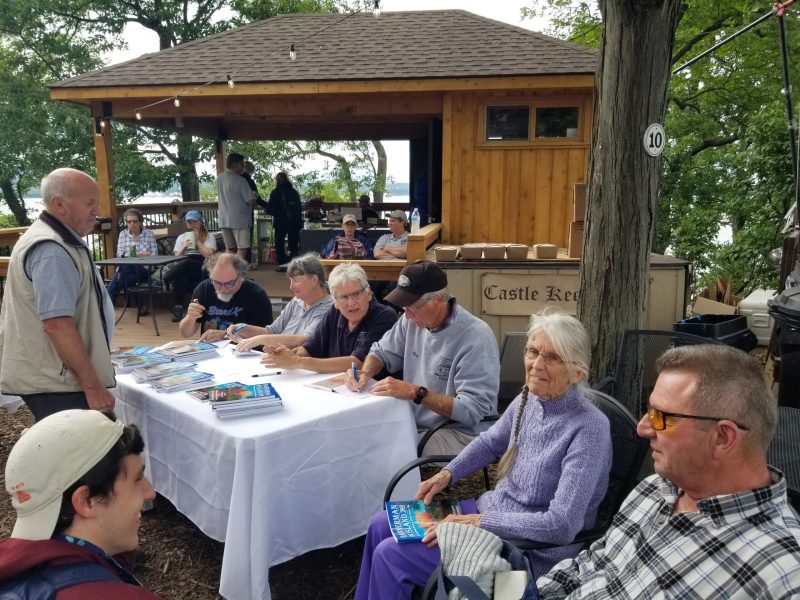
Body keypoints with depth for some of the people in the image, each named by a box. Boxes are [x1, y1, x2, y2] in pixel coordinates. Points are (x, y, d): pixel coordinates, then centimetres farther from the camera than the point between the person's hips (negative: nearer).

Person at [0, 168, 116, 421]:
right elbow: (57, 325, -26)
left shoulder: (58, 239, 14)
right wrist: (92, 386, -23)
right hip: (56, 385, -10)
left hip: (52, 378, 10)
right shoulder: (51, 250, -19)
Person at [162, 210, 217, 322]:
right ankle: (177, 309, -36)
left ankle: (164, 281, -33)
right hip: (184, 270, 2)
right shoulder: (181, 237, 24)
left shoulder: (209, 237, 14)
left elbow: (208, 255, -4)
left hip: (202, 268, -2)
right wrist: (183, 248, -6)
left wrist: (198, 240, 1)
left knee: (186, 263, -38)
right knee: (181, 276, -36)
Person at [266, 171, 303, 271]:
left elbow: (270, 209, -10)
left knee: (279, 242, 5)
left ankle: (282, 263, -4)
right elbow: (300, 207, 9)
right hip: (294, 221, 4)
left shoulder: (276, 192, -7)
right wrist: (299, 222, 15)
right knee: (293, 243, 10)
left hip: (281, 222, -4)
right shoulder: (294, 192, 6)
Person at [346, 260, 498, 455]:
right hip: (412, 424, 7)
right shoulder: (414, 321, 3)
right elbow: (382, 351, 20)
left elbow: (474, 410, -23)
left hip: (456, 431, -6)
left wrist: (416, 392, -25)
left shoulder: (476, 337, -19)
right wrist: (365, 373, -2)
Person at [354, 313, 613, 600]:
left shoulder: (589, 429, -26)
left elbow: (562, 524, -30)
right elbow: (490, 442, 16)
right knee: (381, 526, 8)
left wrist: (480, 522, -26)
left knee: (390, 555, -11)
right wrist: (447, 473, 2)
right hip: (490, 509, 8)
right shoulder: (528, 399, -4)